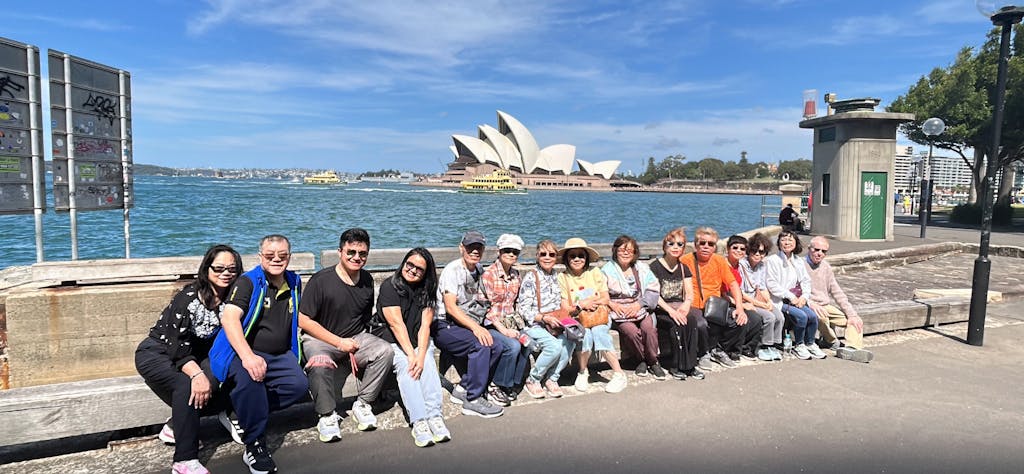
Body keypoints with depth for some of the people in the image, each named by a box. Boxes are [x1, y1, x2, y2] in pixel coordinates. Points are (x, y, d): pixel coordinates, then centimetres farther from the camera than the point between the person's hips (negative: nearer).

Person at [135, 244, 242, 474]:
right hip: (156, 354, -5)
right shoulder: (188, 297, -21)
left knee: (217, 386, -23)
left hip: (193, 356, 6)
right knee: (186, 386, -33)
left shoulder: (230, 301, -4)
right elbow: (177, 345, -27)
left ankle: (174, 427, 0)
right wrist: (197, 374, -42)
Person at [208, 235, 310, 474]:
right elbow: (229, 317, -23)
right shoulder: (248, 282, -8)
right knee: (250, 376, -38)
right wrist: (248, 356, -38)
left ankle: (246, 411, -4)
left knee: (299, 385, -23)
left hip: (279, 355, 5)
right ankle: (254, 444, -22)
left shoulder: (295, 283, 11)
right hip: (241, 352, -5)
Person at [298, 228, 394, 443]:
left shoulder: (367, 280, 5)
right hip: (320, 339, -4)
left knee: (385, 350, -23)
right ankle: (327, 415, -14)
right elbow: (304, 321, -12)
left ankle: (362, 403, -7)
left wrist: (354, 347, 4)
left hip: (355, 338, 5)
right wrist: (339, 342, -16)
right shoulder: (321, 280, -13)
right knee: (320, 363, -37)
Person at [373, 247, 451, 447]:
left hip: (419, 342, 3)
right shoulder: (389, 286, -8)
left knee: (427, 363, -27)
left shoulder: (427, 291, 4)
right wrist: (411, 354, -25)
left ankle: (435, 416, -36)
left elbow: (425, 326, -7)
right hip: (391, 342, -3)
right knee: (404, 365, -30)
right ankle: (418, 421, -40)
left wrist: (421, 355, -23)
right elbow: (396, 324, -16)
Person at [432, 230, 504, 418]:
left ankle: (463, 389, -4)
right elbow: (451, 307, -20)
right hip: (445, 327, -7)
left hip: (469, 326, 8)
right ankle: (473, 400, -20)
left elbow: (482, 305, 25)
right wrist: (475, 327, -30)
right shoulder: (453, 270, -9)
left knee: (496, 348, -14)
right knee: (481, 345, -28)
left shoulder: (480, 270, 14)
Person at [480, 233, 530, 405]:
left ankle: (510, 385, -4)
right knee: (513, 345, -29)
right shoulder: (489, 274, -11)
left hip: (508, 323, 6)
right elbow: (486, 307, -14)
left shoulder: (516, 275, 10)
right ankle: (497, 388, -12)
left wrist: (515, 325, 1)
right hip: (490, 325, -6)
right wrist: (503, 330, -21)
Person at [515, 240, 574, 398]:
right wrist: (544, 318, -22)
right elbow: (524, 309, -10)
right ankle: (532, 380, -7)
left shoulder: (557, 277, 12)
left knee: (569, 341, -25)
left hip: (554, 325, 5)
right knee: (554, 346, -30)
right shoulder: (531, 277, -7)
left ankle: (551, 379, -7)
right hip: (533, 325, -5)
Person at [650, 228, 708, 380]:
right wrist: (670, 310, -23)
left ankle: (689, 363, -11)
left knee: (701, 324, -26)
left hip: (680, 306, 5)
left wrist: (686, 304, -14)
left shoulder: (684, 269, 18)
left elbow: (690, 294, 10)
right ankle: (678, 366, -21)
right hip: (661, 309, -5)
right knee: (682, 322, -34)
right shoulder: (655, 267, 0)